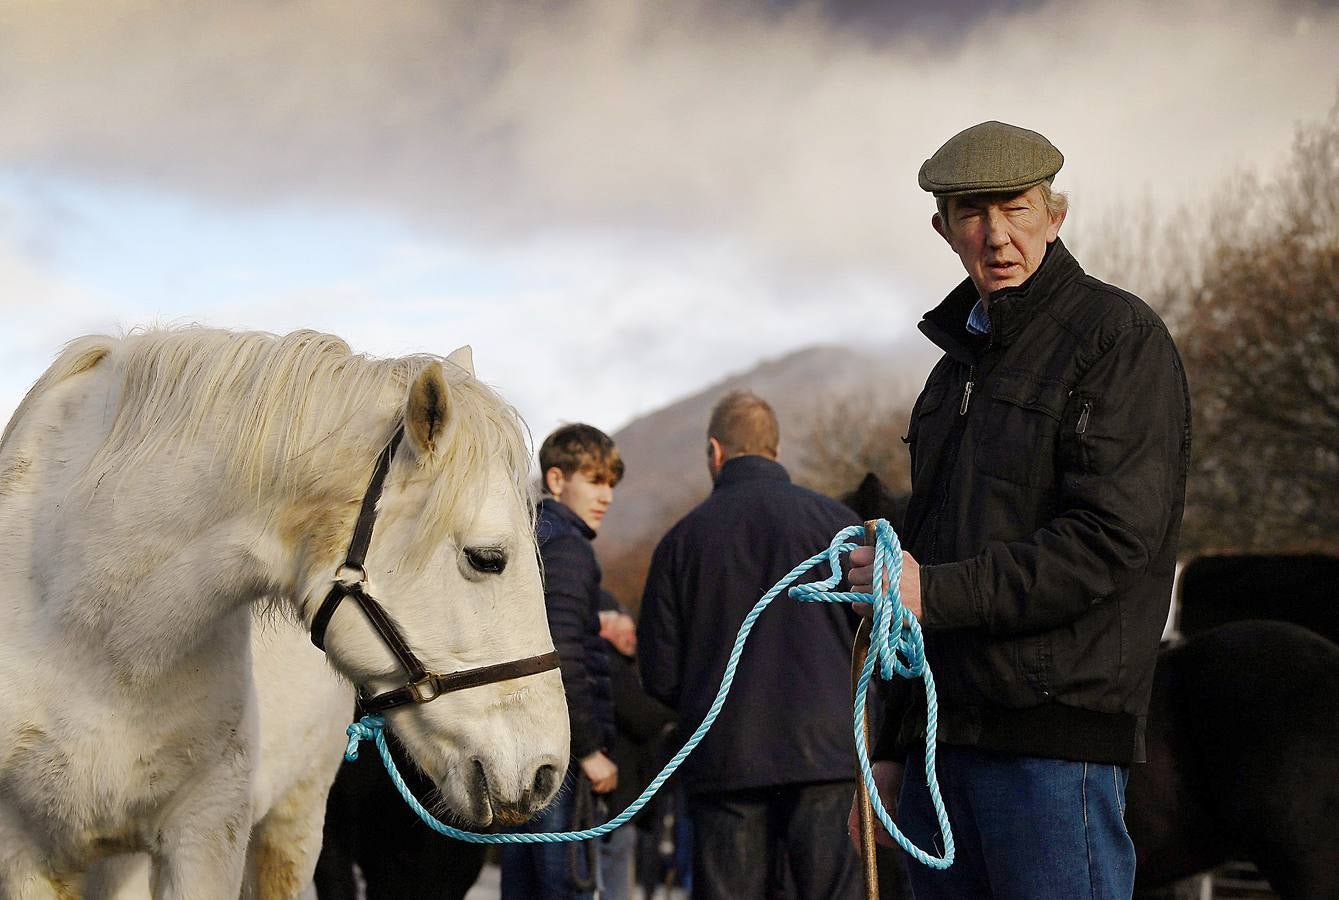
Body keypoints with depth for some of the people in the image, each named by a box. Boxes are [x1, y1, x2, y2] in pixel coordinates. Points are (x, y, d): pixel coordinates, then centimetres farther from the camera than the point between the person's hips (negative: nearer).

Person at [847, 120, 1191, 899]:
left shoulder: (1121, 337, -5)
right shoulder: (962, 356, 20)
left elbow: (1111, 537, -16)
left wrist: (938, 593, -18)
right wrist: (892, 746, 20)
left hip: (1057, 739, -8)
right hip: (944, 738, 8)